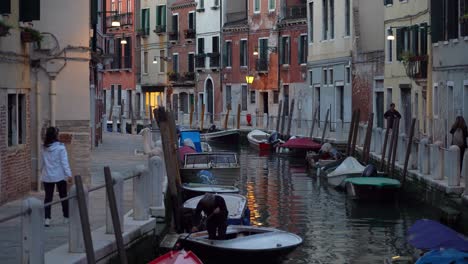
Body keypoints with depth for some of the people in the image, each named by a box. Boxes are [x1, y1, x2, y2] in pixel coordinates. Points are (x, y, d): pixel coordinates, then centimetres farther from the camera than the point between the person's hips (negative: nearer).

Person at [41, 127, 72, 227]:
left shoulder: (44, 148, 1)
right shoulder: (60, 147, -11)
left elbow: (43, 162, 8)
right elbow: (64, 162, -13)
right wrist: (68, 174, -11)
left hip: (47, 176, 3)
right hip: (59, 176, -3)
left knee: (48, 197, 4)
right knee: (63, 196, 11)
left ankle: (47, 218, -7)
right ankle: (66, 217, 19)